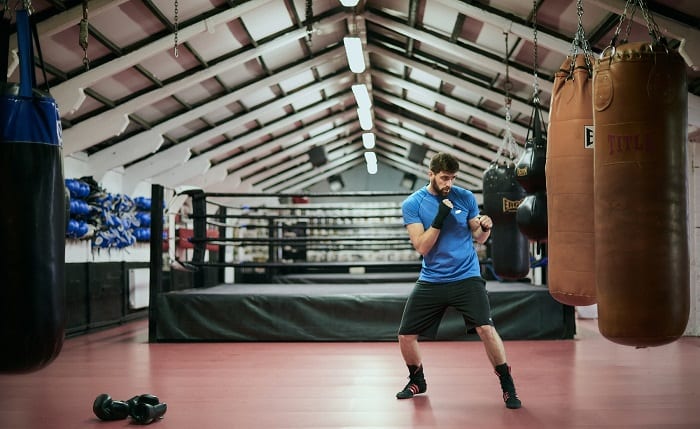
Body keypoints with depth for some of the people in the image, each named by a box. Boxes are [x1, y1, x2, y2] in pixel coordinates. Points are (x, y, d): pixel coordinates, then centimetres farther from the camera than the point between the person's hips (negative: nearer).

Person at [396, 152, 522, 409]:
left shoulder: (465, 197, 0)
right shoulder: (412, 204, -5)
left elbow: (479, 238, 8)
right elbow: (422, 247, -12)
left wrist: (486, 227, -15)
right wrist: (440, 218, -23)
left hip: (466, 277, -1)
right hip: (431, 280, 1)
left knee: (486, 328, -18)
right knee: (405, 335, 3)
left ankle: (508, 387, 2)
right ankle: (417, 381, 32)